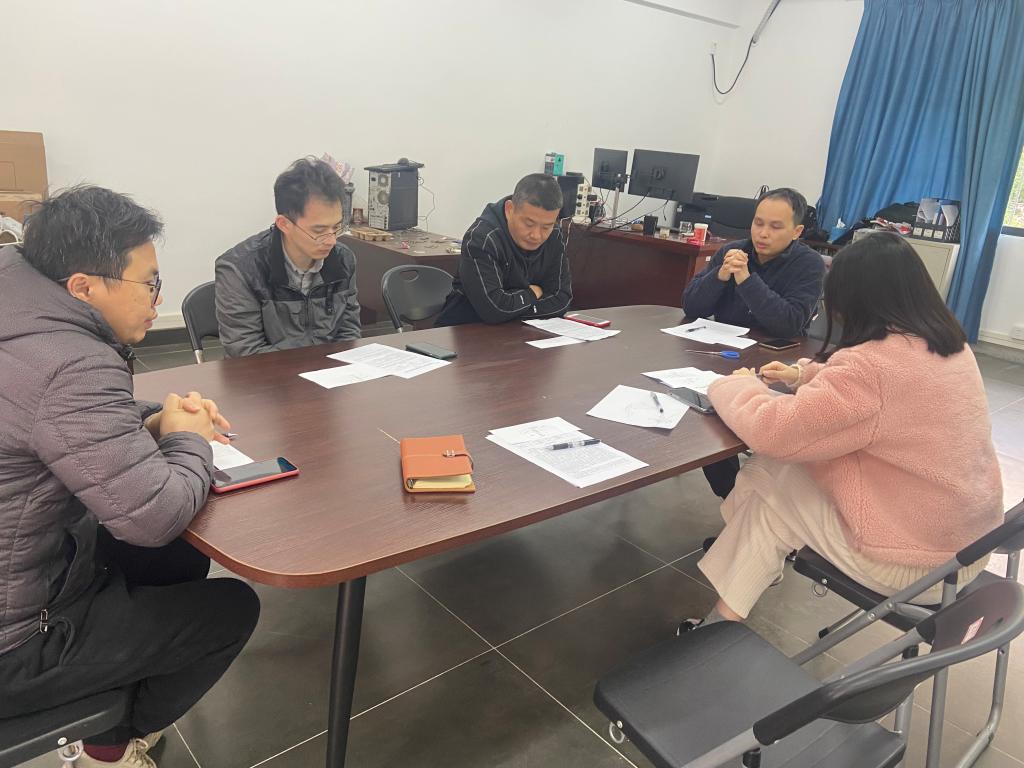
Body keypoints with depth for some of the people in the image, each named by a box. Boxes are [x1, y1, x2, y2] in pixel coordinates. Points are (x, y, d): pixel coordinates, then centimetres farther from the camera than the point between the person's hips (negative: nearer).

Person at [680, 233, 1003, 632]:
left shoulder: (873, 364, -28)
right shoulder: (949, 344, 2)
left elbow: (771, 430, -25)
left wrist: (739, 386, -6)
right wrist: (806, 375, 16)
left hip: (920, 561, -9)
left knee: (764, 483, 4)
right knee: (777, 468, 12)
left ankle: (725, 623, 18)